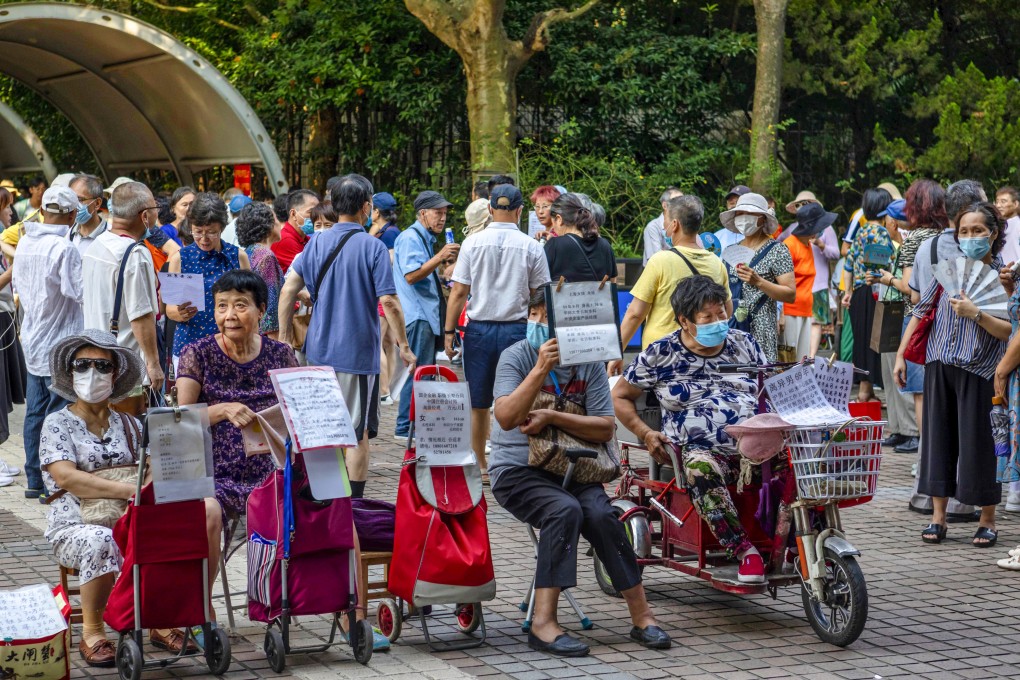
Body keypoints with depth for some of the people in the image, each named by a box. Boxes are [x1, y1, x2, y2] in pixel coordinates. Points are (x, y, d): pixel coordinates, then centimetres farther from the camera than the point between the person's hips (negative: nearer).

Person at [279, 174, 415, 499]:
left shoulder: (317, 242, 3)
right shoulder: (373, 247, -11)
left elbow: (288, 290, 1)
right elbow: (388, 301, -15)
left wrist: (284, 335, 10)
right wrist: (403, 345, -6)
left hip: (319, 350, 5)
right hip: (358, 351, -5)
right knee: (358, 432, 4)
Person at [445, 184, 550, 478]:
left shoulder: (473, 242, -2)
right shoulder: (532, 247, -2)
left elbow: (458, 292, -2)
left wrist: (449, 331, 5)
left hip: (479, 329, 1)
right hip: (517, 329, -1)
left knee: (478, 404, 9)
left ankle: (480, 467, 15)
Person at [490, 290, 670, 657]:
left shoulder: (589, 362, 2)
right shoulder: (516, 356, -7)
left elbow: (606, 428, -4)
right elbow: (506, 418, -22)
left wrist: (552, 417, -15)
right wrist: (541, 369, -29)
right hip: (517, 469, -3)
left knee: (601, 515, -25)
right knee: (564, 510, -31)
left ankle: (641, 616, -14)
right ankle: (543, 622, -30)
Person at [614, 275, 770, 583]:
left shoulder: (744, 344, 15)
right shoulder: (661, 354, 6)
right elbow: (619, 397, 13)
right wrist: (646, 434, -1)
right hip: (700, 449, -3)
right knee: (700, 467, -39)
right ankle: (744, 551, -35)